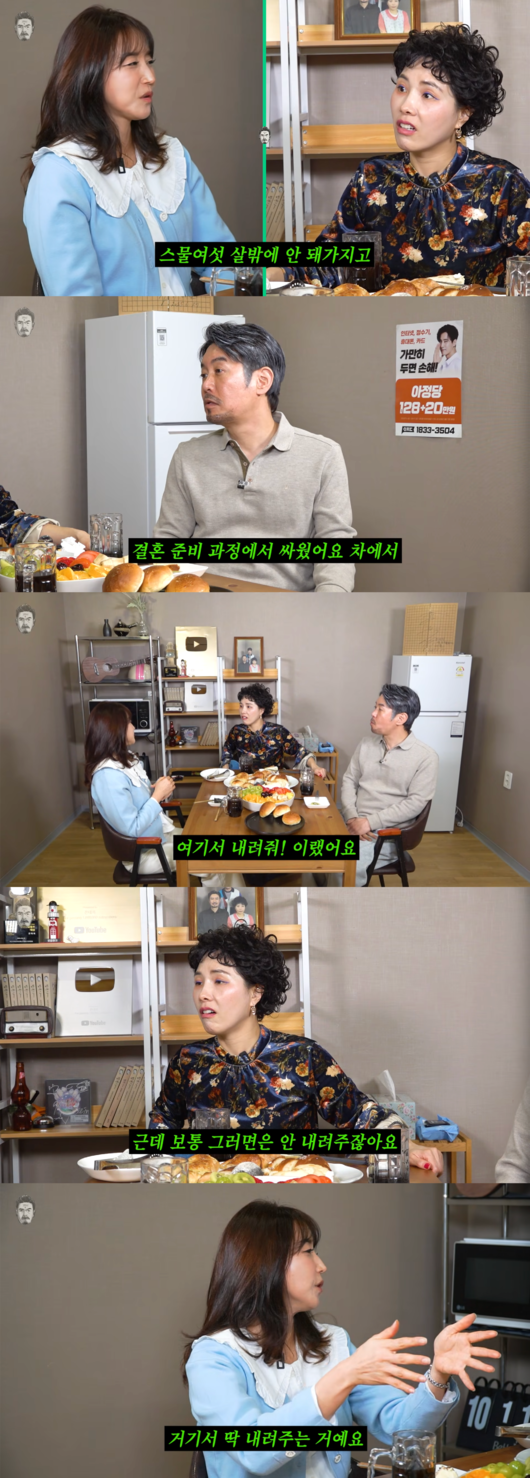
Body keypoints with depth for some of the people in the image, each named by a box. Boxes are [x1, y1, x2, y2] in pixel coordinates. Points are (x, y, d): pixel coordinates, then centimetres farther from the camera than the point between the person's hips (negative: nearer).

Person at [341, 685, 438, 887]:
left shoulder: (425, 757, -6)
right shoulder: (366, 744, 12)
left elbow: (415, 803, -12)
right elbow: (349, 781, 12)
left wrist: (370, 822, -18)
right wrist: (351, 817, -8)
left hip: (387, 835, -5)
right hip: (353, 825, 5)